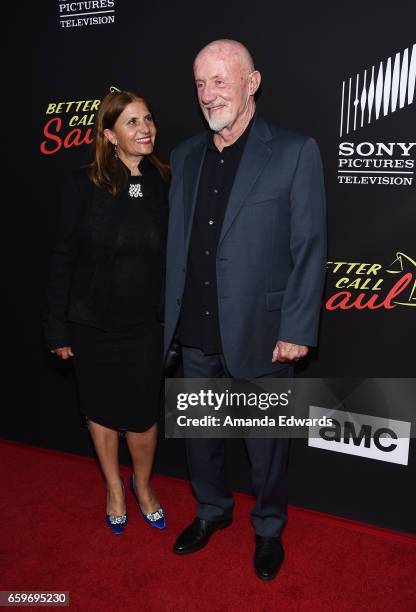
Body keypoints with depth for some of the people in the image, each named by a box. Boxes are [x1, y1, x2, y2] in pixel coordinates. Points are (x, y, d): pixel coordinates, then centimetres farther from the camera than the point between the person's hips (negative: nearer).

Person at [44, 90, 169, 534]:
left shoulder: (164, 183, -2)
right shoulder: (84, 185, -8)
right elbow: (64, 258, -5)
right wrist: (58, 328, -5)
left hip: (146, 323, 1)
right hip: (93, 323, 0)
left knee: (142, 415, 7)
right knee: (101, 410, 16)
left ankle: (143, 486, 38)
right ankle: (114, 488, 41)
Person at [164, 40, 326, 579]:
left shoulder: (295, 153, -7)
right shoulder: (184, 156, 8)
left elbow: (309, 248, -9)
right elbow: (175, 242, 10)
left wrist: (296, 330, -12)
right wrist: (172, 315, 7)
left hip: (259, 333, -4)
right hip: (195, 334, 5)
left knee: (265, 441, 14)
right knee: (199, 433, 20)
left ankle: (268, 528, 41)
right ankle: (212, 510, 47)